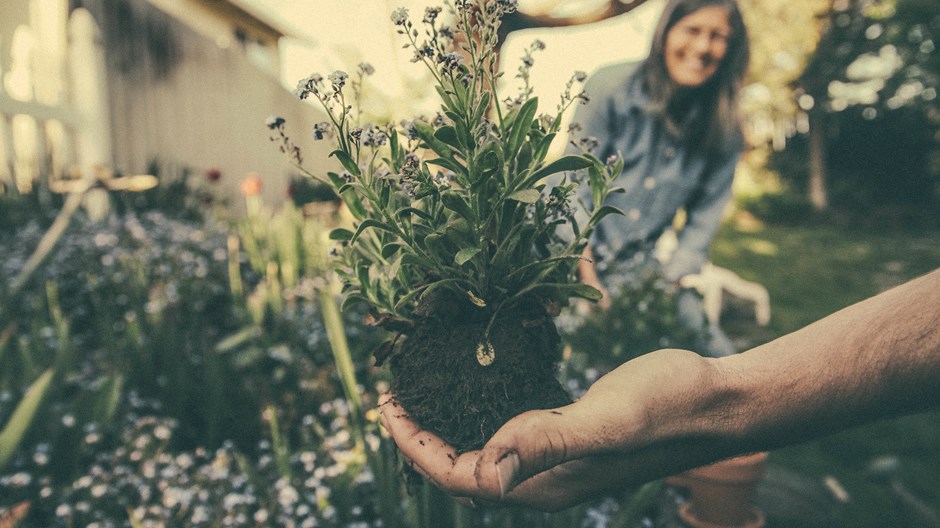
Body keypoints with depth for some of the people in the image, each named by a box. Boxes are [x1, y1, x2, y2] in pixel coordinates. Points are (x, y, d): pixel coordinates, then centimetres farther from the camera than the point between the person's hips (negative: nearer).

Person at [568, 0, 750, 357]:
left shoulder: (724, 131, 0)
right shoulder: (614, 87, -9)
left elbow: (702, 222, 4)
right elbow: (574, 185, -10)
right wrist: (589, 277, -15)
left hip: (641, 268, 4)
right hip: (573, 256, -3)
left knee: (718, 356, -9)